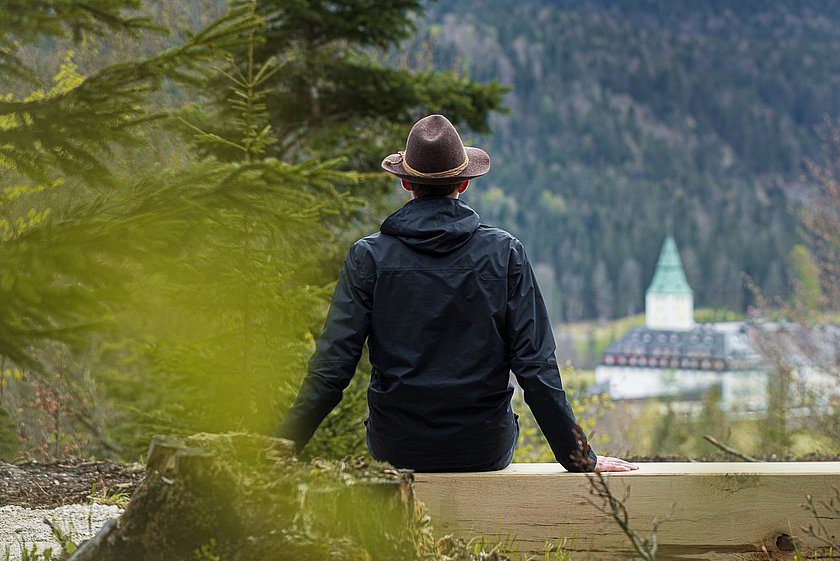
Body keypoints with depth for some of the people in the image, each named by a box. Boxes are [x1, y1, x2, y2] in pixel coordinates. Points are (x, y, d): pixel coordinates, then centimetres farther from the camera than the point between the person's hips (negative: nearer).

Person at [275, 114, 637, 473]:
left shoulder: (370, 256, -9)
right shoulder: (505, 253, -7)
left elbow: (332, 366, -11)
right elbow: (536, 365, -9)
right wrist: (581, 458, -2)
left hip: (397, 450, 0)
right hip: (485, 451, 0)